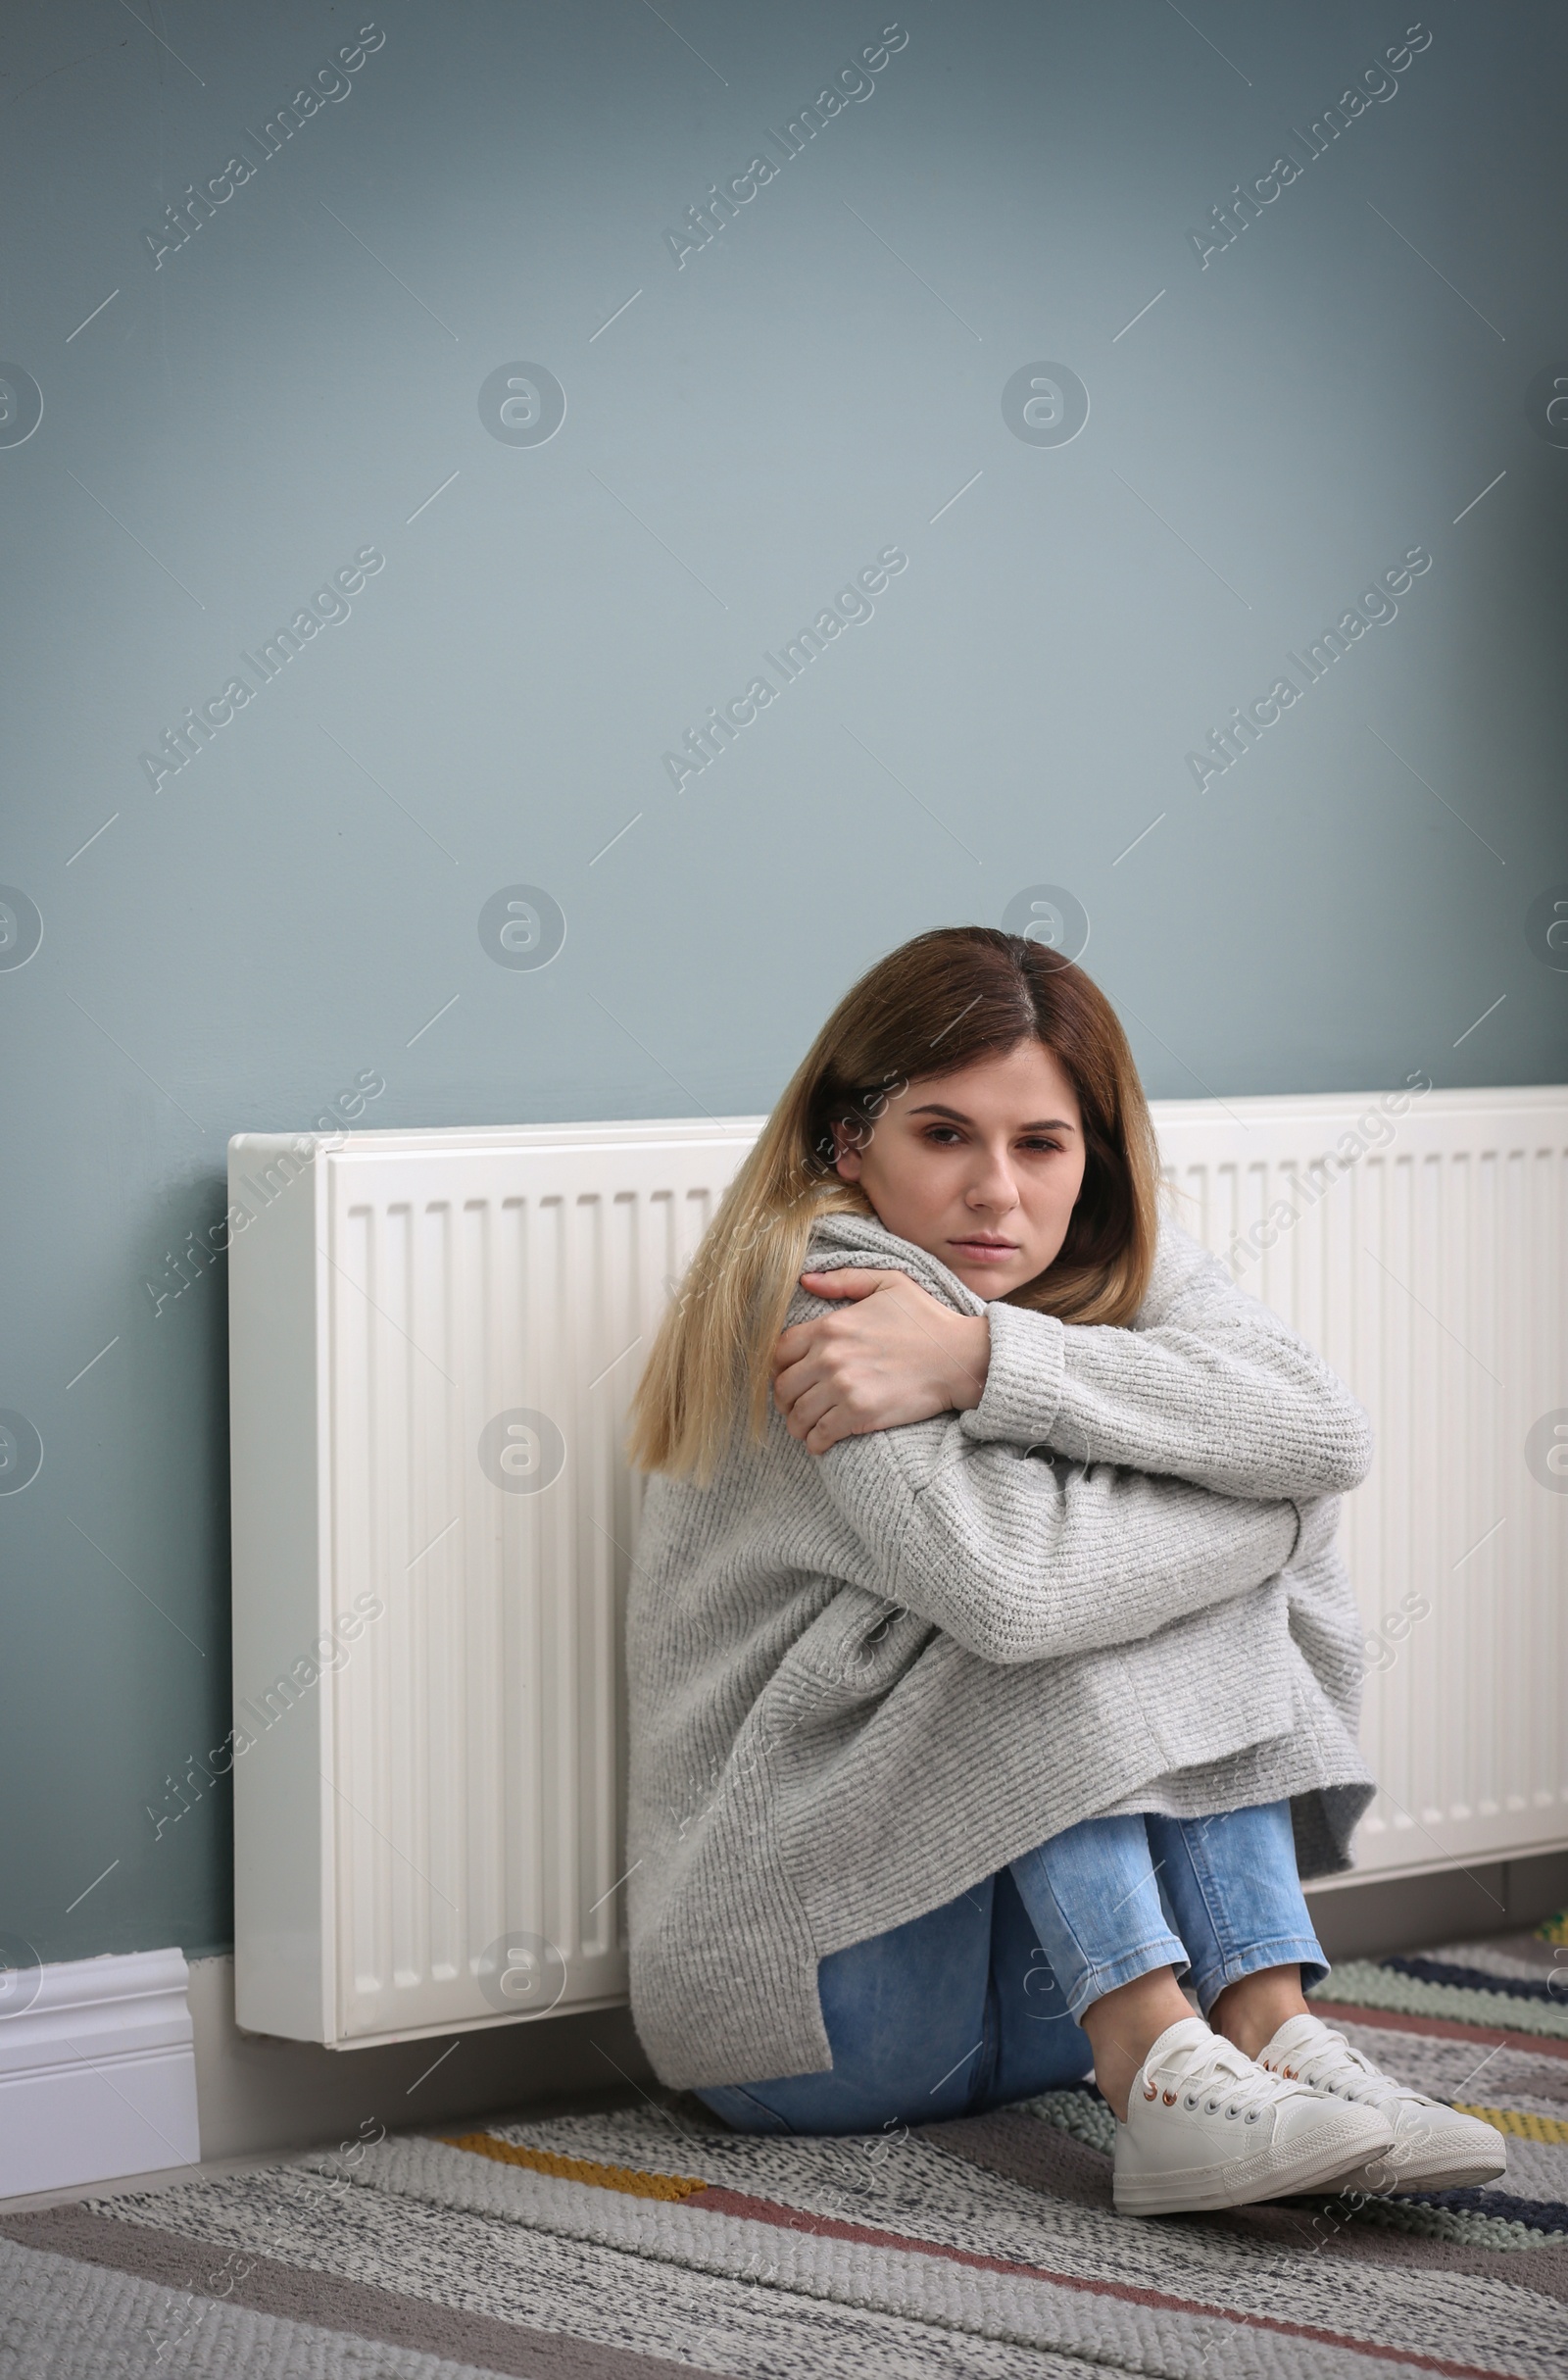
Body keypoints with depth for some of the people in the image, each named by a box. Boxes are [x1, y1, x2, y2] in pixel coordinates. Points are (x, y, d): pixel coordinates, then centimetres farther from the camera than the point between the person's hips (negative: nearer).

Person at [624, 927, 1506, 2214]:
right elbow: (998, 1571, -31)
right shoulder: (816, 1283, -16)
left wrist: (987, 1358, -26)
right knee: (1042, 1614, -22)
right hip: (791, 1973, -5)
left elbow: (1326, 1428, -17)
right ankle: (1157, 2076, -30)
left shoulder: (1115, 1264, 3)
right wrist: (1277, 1500, -17)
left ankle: (1269, 2028, -21)